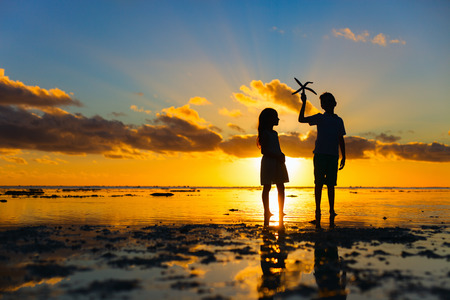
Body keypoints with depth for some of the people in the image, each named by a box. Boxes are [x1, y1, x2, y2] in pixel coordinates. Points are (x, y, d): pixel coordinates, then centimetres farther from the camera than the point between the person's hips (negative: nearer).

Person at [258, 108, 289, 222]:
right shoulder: (265, 133, -7)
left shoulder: (274, 133, 19)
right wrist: (277, 156, -18)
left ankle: (281, 211, 9)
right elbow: (264, 151, -13)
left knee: (280, 187, 5)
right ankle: (267, 212, 3)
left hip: (277, 162, 8)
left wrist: (281, 155, 4)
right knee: (267, 187, -2)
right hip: (268, 161, -8)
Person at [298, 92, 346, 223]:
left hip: (333, 155, 2)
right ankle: (318, 210, 1)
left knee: (331, 184, 1)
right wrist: (304, 103, 0)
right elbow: (301, 119, 6)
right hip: (320, 154, -2)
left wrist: (343, 157, 11)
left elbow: (341, 140, 17)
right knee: (319, 183, -3)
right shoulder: (319, 118, 11)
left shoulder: (339, 120, 17)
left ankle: (332, 210, 6)